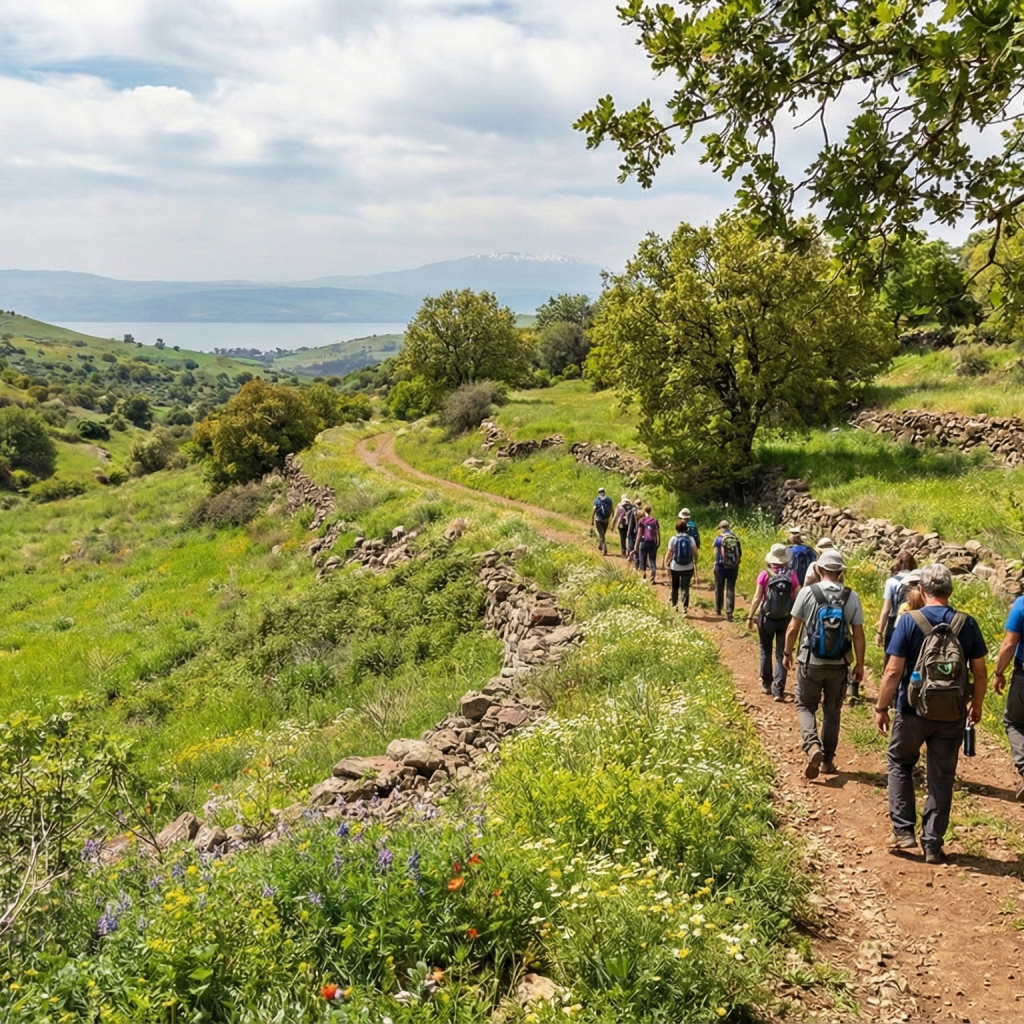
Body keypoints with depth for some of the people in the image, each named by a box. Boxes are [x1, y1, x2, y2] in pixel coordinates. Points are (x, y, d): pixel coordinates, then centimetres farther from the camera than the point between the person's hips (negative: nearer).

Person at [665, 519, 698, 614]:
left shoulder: (673, 539, -5)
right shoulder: (690, 539, -3)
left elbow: (669, 553, -7)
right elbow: (696, 552, -6)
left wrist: (666, 565, -1)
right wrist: (695, 562, 12)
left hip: (675, 568, 0)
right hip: (688, 568, 0)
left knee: (675, 588, 18)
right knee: (685, 588, 2)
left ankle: (674, 606, 22)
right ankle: (685, 608, -8)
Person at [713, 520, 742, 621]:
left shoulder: (719, 538, -8)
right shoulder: (736, 538, 2)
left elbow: (716, 553, -8)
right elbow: (740, 553, 5)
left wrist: (716, 564, 7)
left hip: (721, 566, -2)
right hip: (733, 567, 2)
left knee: (719, 588, 14)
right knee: (731, 589, 3)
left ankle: (718, 610, 26)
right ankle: (729, 612, -5)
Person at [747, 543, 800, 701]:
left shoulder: (765, 574, -11)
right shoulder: (792, 575, -7)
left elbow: (757, 598, -10)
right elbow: (797, 599, -5)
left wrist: (750, 617, -1)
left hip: (767, 618, -1)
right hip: (785, 619, 1)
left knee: (766, 651, 19)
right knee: (781, 654, 6)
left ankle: (766, 684, 28)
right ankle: (778, 690, 2)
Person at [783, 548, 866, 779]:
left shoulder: (807, 592, -10)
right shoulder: (851, 597, -6)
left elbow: (793, 628, -6)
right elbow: (858, 634, -4)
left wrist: (788, 653, 9)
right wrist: (859, 664, 7)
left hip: (811, 662, -2)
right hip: (839, 665, 2)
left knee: (805, 706, 12)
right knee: (832, 711, 16)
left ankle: (813, 746, -12)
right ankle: (827, 759, 21)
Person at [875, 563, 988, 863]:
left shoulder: (909, 621, -11)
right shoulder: (967, 624, -3)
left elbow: (893, 672, -13)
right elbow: (980, 673, 2)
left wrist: (881, 708, -2)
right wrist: (977, 704, 18)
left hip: (914, 711, -2)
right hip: (952, 715, 2)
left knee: (900, 763, 20)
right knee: (941, 778, 12)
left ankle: (903, 830, 16)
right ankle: (933, 844, 17)